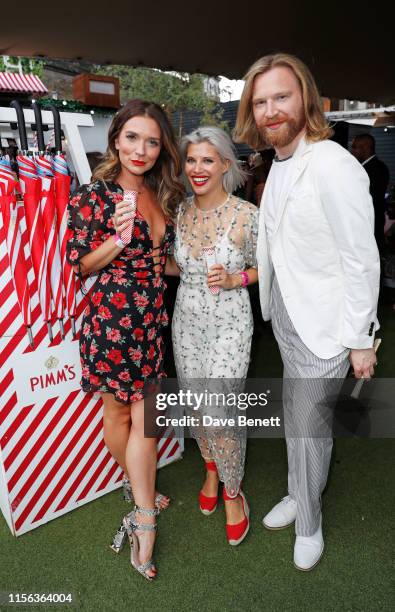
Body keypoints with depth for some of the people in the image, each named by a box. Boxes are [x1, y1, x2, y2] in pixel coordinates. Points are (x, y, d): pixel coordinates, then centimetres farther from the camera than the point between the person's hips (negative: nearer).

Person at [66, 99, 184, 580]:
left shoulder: (162, 195, 10)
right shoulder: (95, 195, -10)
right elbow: (80, 265, -7)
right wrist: (119, 238, -21)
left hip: (150, 319, 6)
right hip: (112, 319, -5)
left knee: (142, 414, 11)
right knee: (119, 412, 10)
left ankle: (142, 510, 30)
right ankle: (143, 499, 31)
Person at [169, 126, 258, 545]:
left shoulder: (248, 216, -13)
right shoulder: (180, 211, 1)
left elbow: (264, 268, -1)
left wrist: (234, 279, -19)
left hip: (229, 327, -4)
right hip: (186, 323, 5)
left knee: (219, 413, -6)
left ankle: (232, 490, 23)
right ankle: (211, 467, 44)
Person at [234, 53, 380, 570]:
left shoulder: (334, 166, -19)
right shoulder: (278, 166, 7)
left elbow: (361, 261, -18)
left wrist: (361, 339, -15)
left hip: (325, 325, -7)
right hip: (286, 316, 7)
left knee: (307, 424, 7)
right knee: (295, 414, 21)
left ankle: (309, 525, 34)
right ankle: (299, 494, 45)